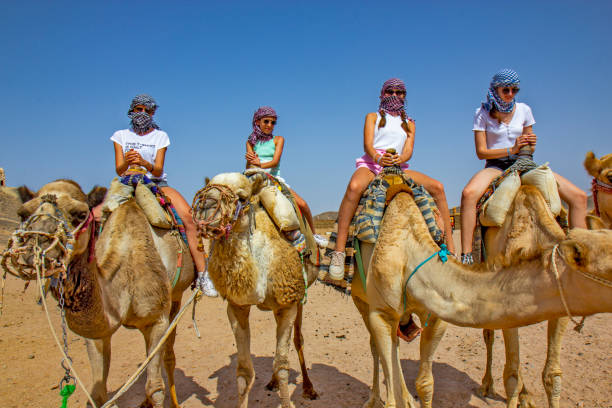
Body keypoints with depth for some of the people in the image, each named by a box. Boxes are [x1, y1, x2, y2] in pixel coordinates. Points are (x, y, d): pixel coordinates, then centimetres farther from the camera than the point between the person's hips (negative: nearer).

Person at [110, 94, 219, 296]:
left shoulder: (160, 136, 7)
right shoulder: (121, 136, 10)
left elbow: (158, 170, -5)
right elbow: (119, 170, -1)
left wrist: (144, 163, -28)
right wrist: (127, 162, -25)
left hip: (157, 185, -1)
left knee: (188, 216, -28)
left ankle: (202, 274, -27)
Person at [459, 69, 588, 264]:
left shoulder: (524, 110, 9)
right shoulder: (482, 113, -1)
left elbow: (529, 149, 16)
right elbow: (481, 152, -6)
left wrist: (531, 143, -9)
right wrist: (511, 150, -17)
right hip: (496, 166, -4)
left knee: (579, 197, -9)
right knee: (469, 194, -39)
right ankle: (466, 257, -36)